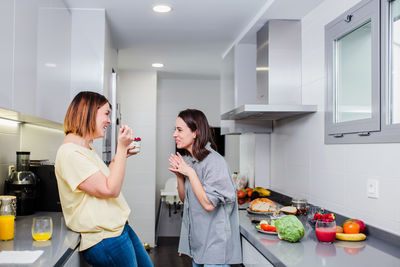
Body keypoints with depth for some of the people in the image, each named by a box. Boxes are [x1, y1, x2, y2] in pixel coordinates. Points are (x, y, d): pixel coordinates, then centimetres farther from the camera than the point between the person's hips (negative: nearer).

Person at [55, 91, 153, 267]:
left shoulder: (87, 148, 12)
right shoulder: (70, 152, -20)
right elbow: (110, 190, -22)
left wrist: (121, 156, 12)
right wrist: (121, 148, -19)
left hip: (119, 227, 10)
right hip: (105, 238, -10)